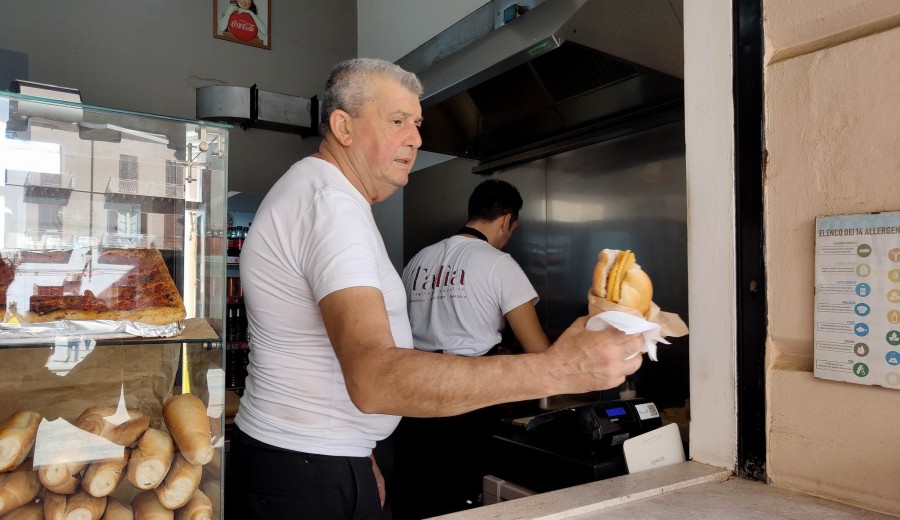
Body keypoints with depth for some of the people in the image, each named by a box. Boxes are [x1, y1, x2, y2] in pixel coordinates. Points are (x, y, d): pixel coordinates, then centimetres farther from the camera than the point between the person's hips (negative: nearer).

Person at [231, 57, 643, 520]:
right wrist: (553, 370, -40)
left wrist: (359, 456, 13)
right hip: (305, 471, -9)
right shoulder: (331, 202, -22)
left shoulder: (315, 191, 13)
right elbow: (373, 378, -37)